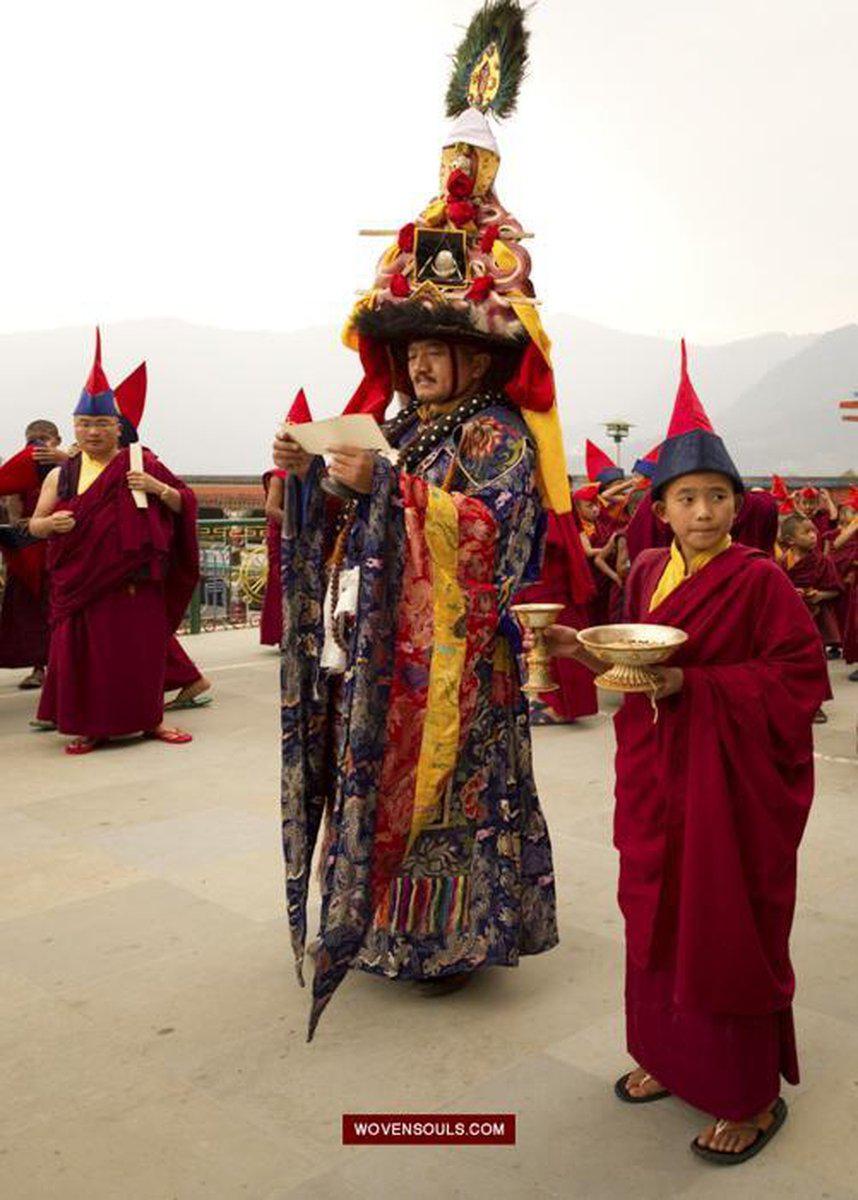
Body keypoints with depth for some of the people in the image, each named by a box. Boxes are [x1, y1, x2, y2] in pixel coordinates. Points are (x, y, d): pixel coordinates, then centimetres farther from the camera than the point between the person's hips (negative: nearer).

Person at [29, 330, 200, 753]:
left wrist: (159, 488, -14)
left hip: (133, 581, -1)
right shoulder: (60, 475, 8)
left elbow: (184, 504, 5)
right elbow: (35, 524, 12)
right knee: (82, 653, 2)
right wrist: (52, 523, -10)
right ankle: (91, 727, 16)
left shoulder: (140, 464, 3)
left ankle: (150, 719, 21)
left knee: (140, 650, 5)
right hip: (78, 583, 2)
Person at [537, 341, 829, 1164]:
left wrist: (693, 686, -23)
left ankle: (751, 1095, 23)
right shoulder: (646, 572, 5)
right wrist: (587, 651, -5)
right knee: (656, 912, 15)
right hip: (653, 772, 6)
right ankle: (671, 1056, 36)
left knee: (728, 928, 4)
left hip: (731, 779, -6)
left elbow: (800, 678, -16)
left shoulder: (758, 579, -13)